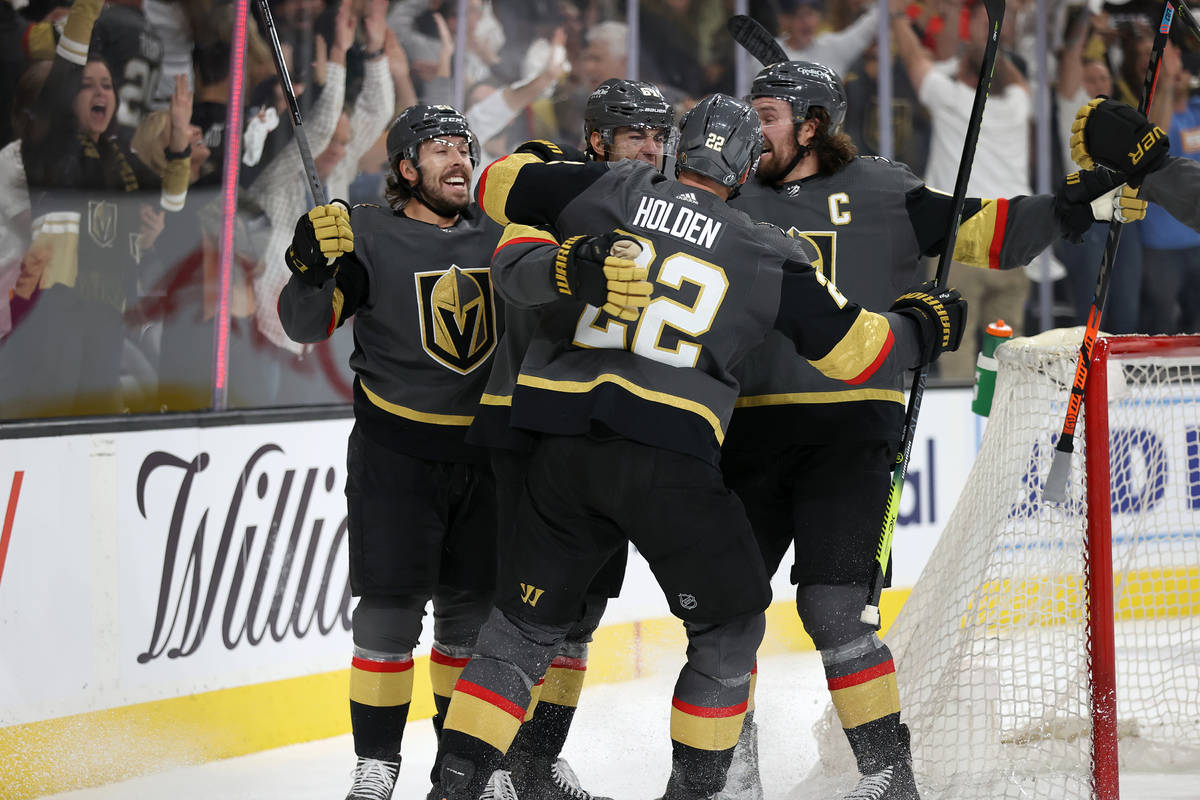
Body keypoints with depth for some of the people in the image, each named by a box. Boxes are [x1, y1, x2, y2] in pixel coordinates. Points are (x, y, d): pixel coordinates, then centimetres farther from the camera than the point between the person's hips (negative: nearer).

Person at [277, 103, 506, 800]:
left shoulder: (495, 238, 7)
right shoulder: (368, 235, -6)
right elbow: (307, 324, -11)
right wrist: (313, 266, -30)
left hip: (483, 453, 4)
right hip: (395, 454, -4)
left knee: (474, 610, 9)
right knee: (391, 608, -6)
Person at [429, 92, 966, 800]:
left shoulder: (606, 191, 10)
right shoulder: (769, 256, 7)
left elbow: (499, 184, 20)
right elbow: (858, 348, 13)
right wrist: (925, 324, 29)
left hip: (564, 447, 3)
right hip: (668, 461, -3)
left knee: (527, 621, 16)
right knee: (730, 624, 16)